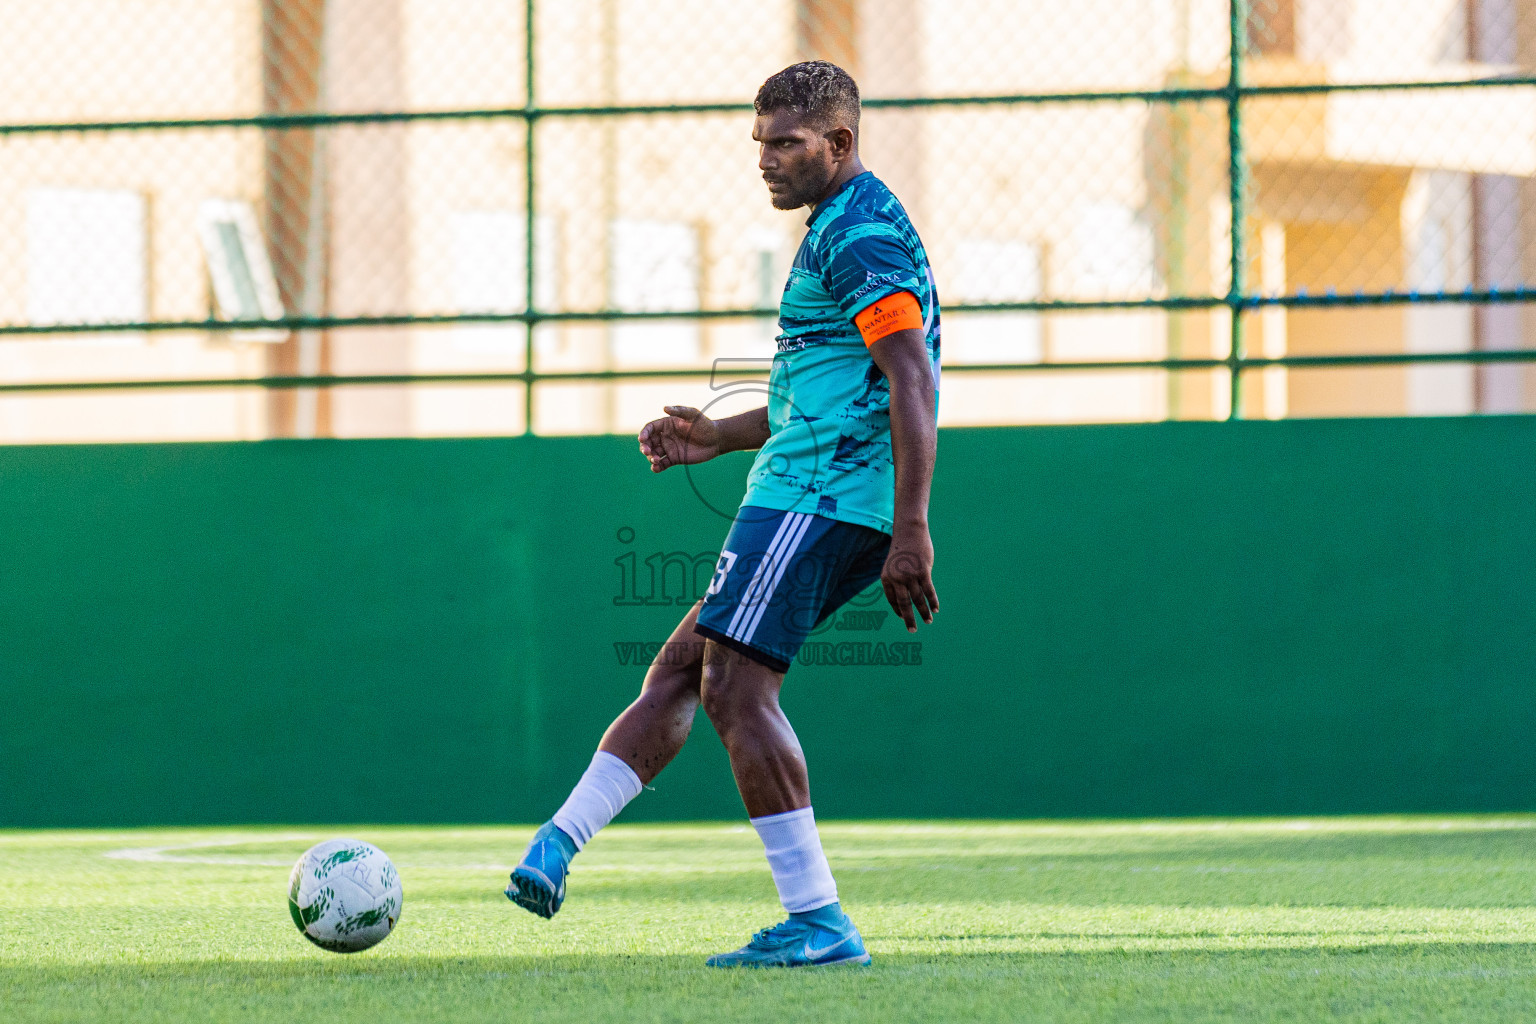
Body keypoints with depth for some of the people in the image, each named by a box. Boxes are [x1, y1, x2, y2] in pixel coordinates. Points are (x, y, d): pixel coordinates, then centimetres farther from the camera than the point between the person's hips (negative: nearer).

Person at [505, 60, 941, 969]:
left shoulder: (861, 234, -12)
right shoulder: (840, 229, 23)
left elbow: (912, 383, -21)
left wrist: (911, 527, -28)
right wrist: (721, 437, 23)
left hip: (818, 499, -11)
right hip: (811, 498, 11)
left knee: (736, 686, -14)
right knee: (679, 670, 8)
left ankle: (819, 922, -15)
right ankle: (558, 847, 6)